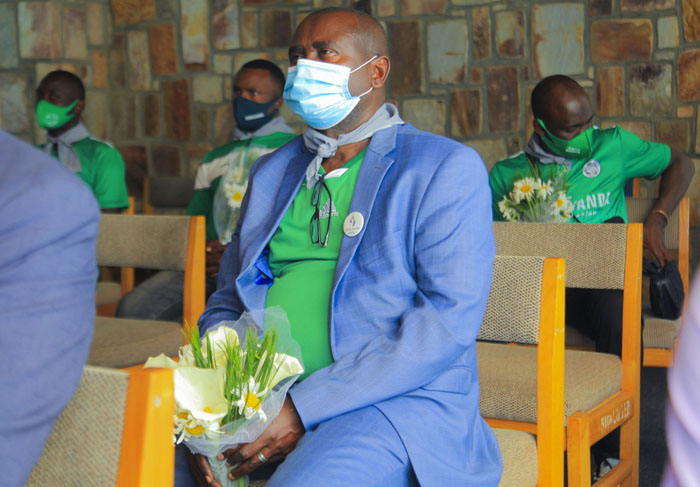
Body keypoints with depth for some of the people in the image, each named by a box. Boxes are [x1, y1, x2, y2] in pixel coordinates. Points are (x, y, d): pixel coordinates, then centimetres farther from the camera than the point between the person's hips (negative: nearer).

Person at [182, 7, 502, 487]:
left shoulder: (449, 168, -1)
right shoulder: (272, 172, 18)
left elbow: (450, 318, -12)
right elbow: (227, 302, 18)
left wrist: (305, 409, -18)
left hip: (395, 400, -4)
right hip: (260, 393, 5)